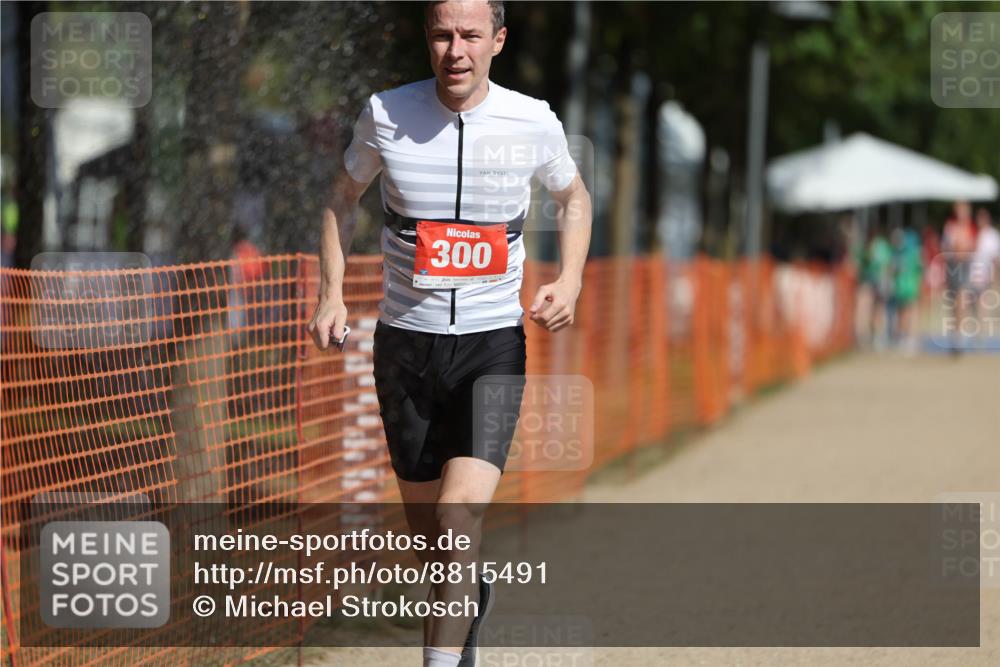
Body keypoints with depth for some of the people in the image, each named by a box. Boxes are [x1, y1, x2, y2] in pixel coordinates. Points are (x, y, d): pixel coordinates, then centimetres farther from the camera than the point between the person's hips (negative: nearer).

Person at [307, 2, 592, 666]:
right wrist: (333, 294, 1)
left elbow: (574, 197, 14)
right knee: (427, 526, 11)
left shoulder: (533, 122, -7)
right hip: (404, 342, 2)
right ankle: (471, 603, 43)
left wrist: (570, 278, -2)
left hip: (493, 343, -2)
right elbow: (344, 197, 13)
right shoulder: (385, 114, -6)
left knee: (460, 517, -19)